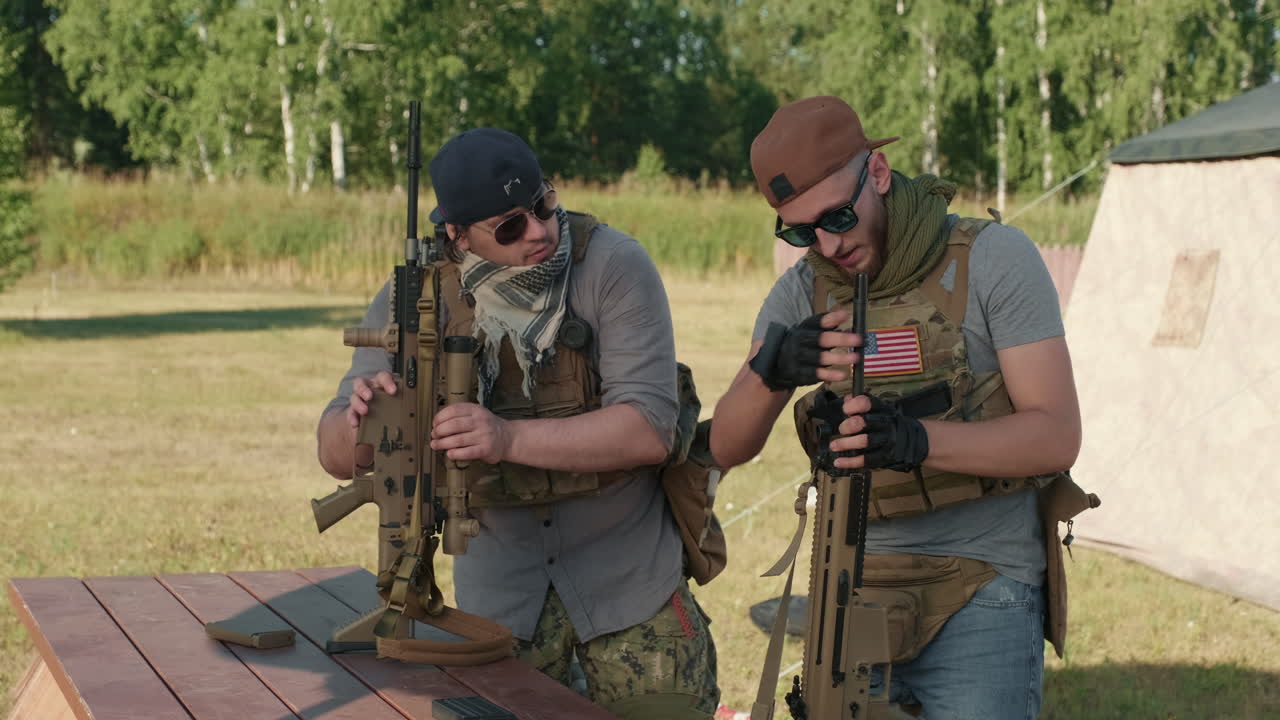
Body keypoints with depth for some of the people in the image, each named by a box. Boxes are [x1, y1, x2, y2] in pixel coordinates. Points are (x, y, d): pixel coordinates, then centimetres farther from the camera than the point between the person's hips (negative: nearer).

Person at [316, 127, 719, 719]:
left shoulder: (613, 266, -18)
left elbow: (650, 429, -25)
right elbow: (337, 456, -8)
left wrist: (511, 438, -37)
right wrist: (360, 418, -32)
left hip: (627, 568, -2)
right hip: (498, 581, 2)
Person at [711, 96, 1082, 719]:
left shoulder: (993, 258, -9)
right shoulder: (802, 290, 4)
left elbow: (1057, 436, -14)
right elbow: (728, 447, -1)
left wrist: (917, 439, -31)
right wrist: (770, 371, -23)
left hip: (979, 600, -4)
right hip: (851, 592, 4)